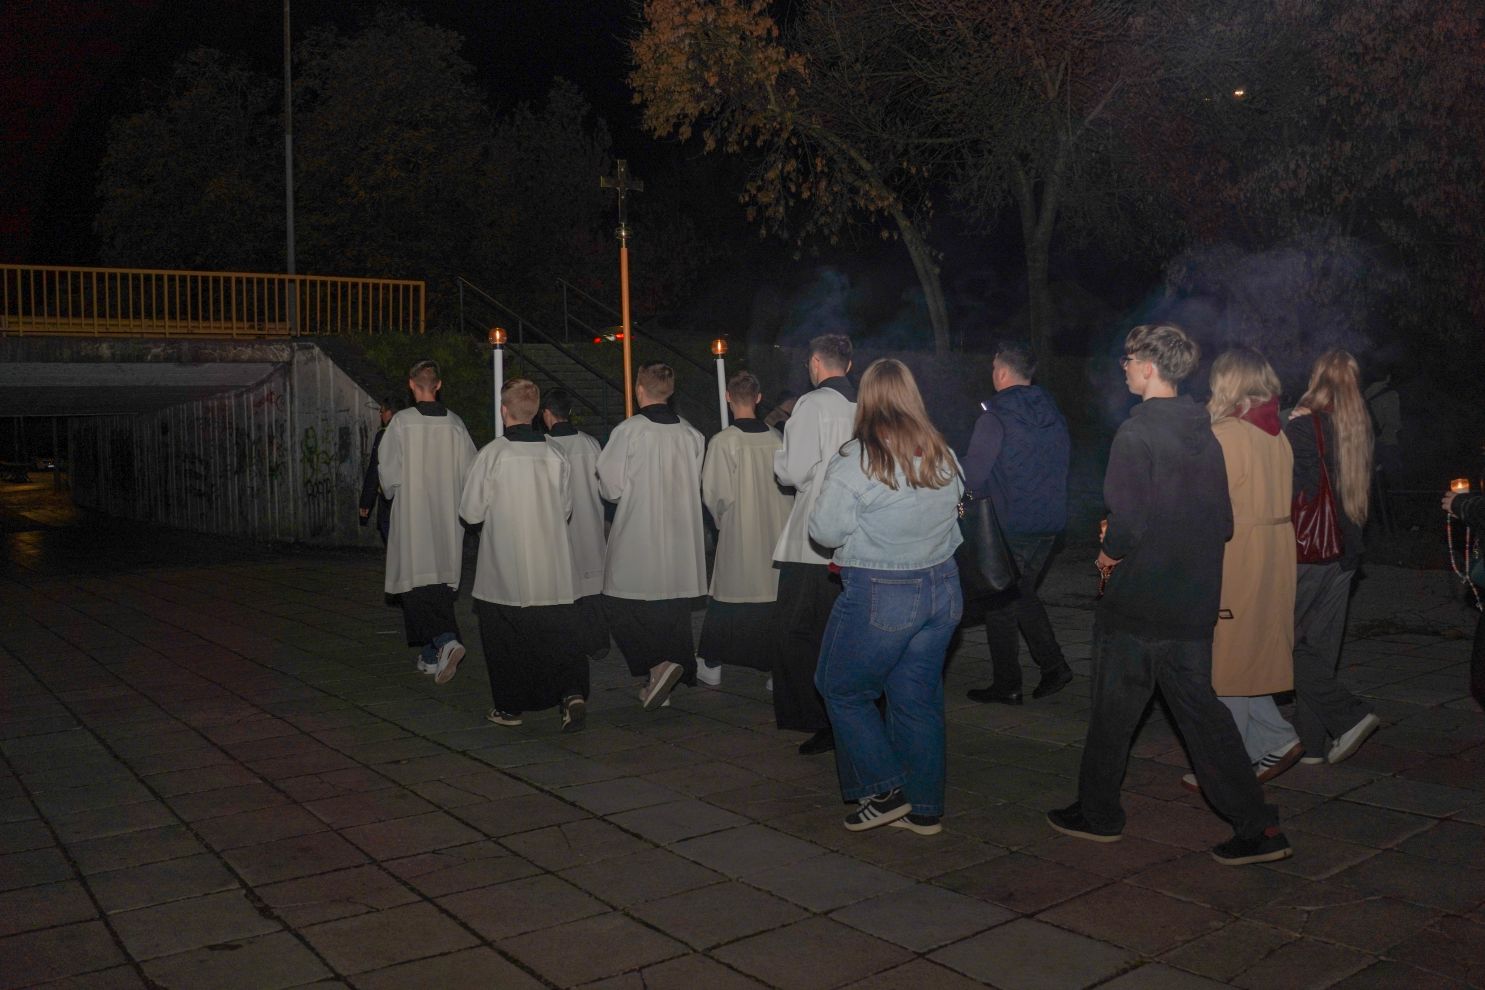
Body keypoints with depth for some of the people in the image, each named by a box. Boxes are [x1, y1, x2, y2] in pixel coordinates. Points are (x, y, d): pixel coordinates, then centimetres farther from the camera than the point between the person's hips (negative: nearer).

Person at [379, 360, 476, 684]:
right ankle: (432, 655, 20)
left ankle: (445, 640, -23)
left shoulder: (401, 422, -10)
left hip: (412, 515, -4)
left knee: (418, 584, -2)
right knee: (442, 581, 13)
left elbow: (388, 470, -7)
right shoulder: (454, 423, 0)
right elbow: (470, 471, 5)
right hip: (448, 517, 4)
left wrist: (392, 492, 13)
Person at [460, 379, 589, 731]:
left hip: (504, 573, -2)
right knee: (559, 635, 7)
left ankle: (508, 707, 21)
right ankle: (572, 692, -11)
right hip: (553, 574, 2)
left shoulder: (493, 454, -11)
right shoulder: (556, 454, -1)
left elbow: (470, 511, -5)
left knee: (504, 640, 12)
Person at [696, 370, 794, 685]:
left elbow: (716, 495, -12)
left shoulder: (723, 441, -14)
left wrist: (720, 518, 7)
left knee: (727, 600, 10)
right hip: (776, 533, 3)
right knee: (775, 599, 8)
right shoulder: (776, 439, -3)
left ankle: (711, 666, 21)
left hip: (737, 535, -3)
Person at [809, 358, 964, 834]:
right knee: (920, 698, 14)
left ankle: (884, 791, 11)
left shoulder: (858, 459, -15)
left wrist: (827, 489, 5)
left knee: (842, 688, 12)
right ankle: (924, 808, 21)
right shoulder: (945, 454, 4)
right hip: (942, 589, 6)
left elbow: (824, 530, -14)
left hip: (880, 596, -6)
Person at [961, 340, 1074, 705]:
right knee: (1023, 594, 21)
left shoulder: (994, 418, -15)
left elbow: (971, 476, -17)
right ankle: (1053, 665, 13)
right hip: (1049, 523, 7)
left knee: (1000, 604, 5)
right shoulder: (1054, 416, 7)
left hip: (1008, 526, -7)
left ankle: (1006, 685, 12)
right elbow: (1061, 467, 14)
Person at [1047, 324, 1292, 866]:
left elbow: (1128, 519, -23)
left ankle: (1098, 812, 24)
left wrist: (1111, 552, -4)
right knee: (1198, 705, 13)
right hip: (1194, 603, 7)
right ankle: (1258, 825, 9)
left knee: (1114, 708, 9)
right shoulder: (1204, 434, 8)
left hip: (1137, 601, -7)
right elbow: (1223, 522, 11)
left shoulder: (1137, 433, -16)